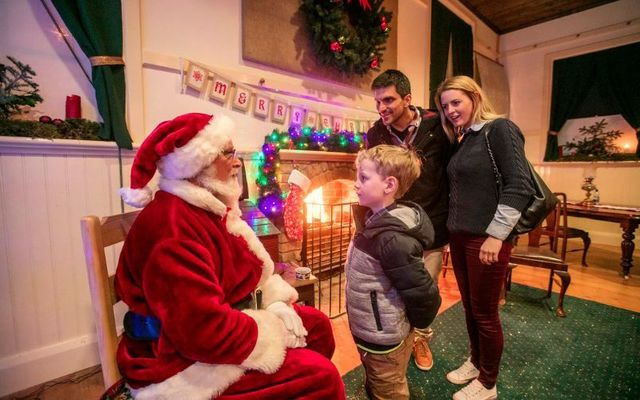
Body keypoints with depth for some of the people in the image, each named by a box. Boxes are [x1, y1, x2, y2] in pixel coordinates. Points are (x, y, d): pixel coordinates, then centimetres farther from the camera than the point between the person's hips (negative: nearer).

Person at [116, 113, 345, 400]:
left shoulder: (207, 207, 6)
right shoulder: (173, 225, -27)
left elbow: (244, 275, 11)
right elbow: (203, 331, -32)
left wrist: (277, 305, -5)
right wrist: (273, 332, -18)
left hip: (219, 325, 9)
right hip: (190, 362, -9)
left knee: (317, 325, 10)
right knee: (320, 376, -14)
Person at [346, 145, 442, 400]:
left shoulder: (391, 237, -32)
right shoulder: (376, 219, -2)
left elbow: (421, 290, -28)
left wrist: (415, 323, -11)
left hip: (383, 337, -8)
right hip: (372, 331, 8)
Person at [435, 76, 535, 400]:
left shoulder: (499, 129, -8)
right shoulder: (465, 140, 14)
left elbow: (519, 185, -17)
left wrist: (496, 235, -21)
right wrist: (454, 230, 13)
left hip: (487, 238, -7)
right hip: (460, 237, 7)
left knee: (485, 313, 7)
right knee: (470, 308, 18)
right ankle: (475, 362, 39)